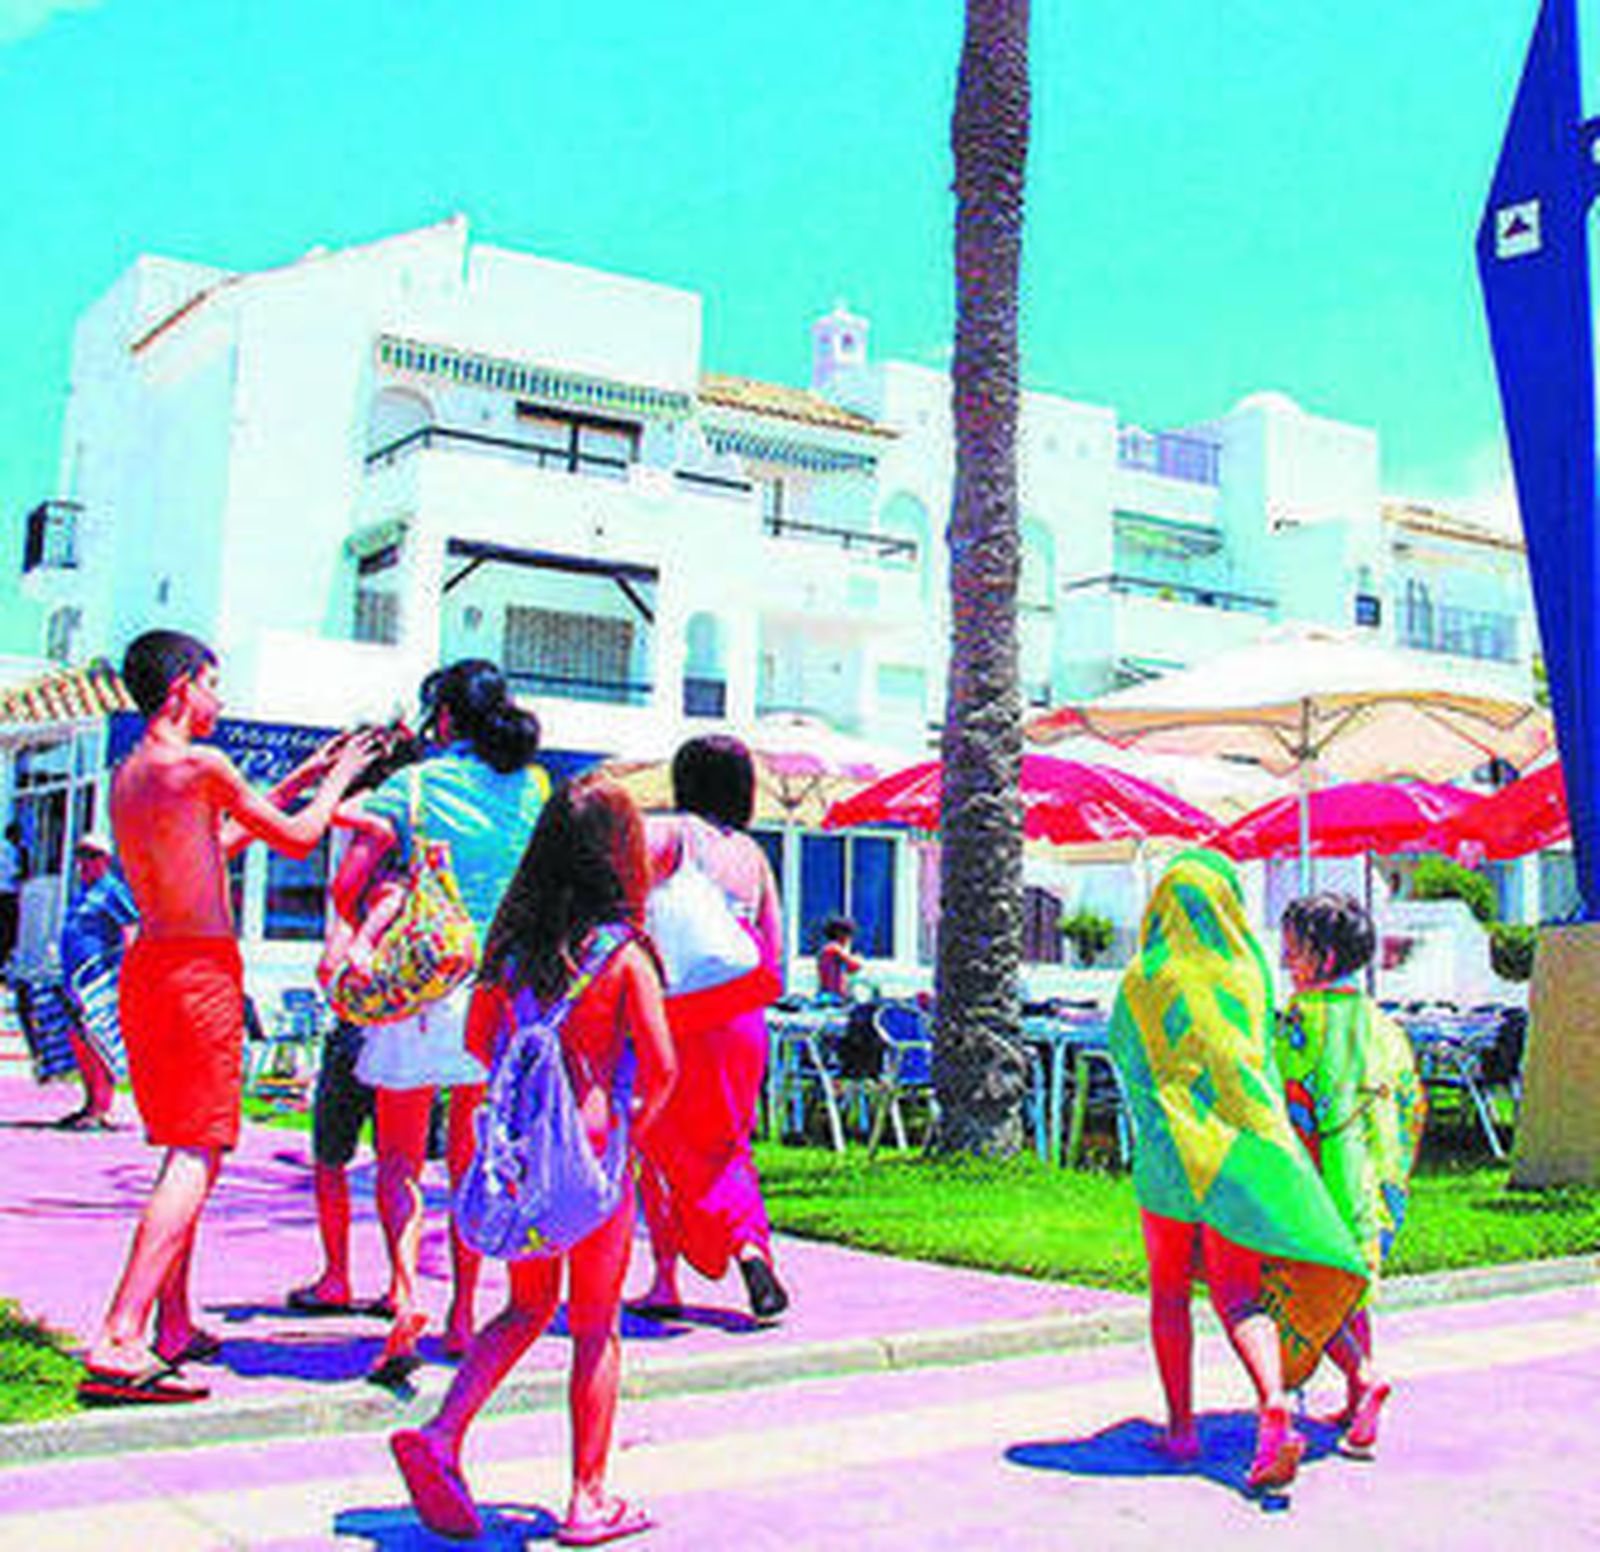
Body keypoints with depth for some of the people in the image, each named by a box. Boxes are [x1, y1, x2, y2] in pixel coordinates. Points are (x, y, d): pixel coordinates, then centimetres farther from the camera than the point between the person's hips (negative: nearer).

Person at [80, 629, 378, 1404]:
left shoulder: (126, 776, 15)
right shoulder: (200, 765, -11)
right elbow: (299, 839, -2)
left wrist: (299, 778, 31)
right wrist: (338, 777, 15)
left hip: (146, 964, 9)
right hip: (199, 970, -9)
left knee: (184, 1150, 17)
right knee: (197, 1156, -8)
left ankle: (173, 1327, 22)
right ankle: (116, 1343, -15)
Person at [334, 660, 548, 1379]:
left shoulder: (411, 785, -3)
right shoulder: (534, 787, 5)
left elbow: (348, 884, -10)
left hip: (420, 988, -3)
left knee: (400, 1160, 8)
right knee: (474, 1158, 16)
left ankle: (405, 1298, -11)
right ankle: (461, 1317, 19)